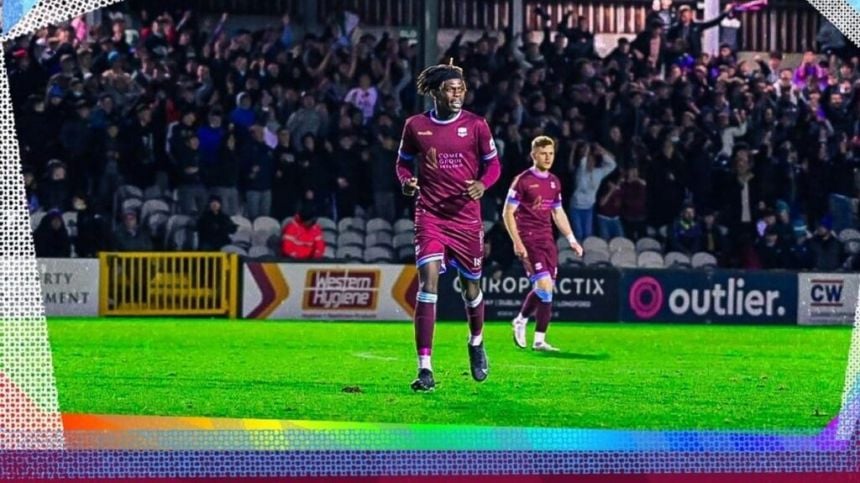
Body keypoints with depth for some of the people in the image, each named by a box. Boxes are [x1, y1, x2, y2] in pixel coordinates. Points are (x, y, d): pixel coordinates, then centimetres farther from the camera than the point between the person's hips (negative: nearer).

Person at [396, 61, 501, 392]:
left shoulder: (476, 126, -1)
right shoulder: (415, 126, 1)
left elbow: (493, 164, 8)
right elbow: (403, 162, 15)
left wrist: (482, 184, -13)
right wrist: (407, 181, -7)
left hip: (466, 216, 1)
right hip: (429, 215, -1)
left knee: (471, 286, 12)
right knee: (428, 281, -16)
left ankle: (476, 342, 45)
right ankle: (425, 368, -16)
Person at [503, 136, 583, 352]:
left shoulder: (554, 182, 13)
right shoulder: (523, 180, -6)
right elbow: (508, 213, -6)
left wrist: (571, 239, 17)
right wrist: (517, 242, -14)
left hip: (547, 240, 7)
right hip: (528, 239, -7)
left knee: (545, 289, 2)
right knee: (545, 285, -16)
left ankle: (520, 321, 23)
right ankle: (539, 339, -6)